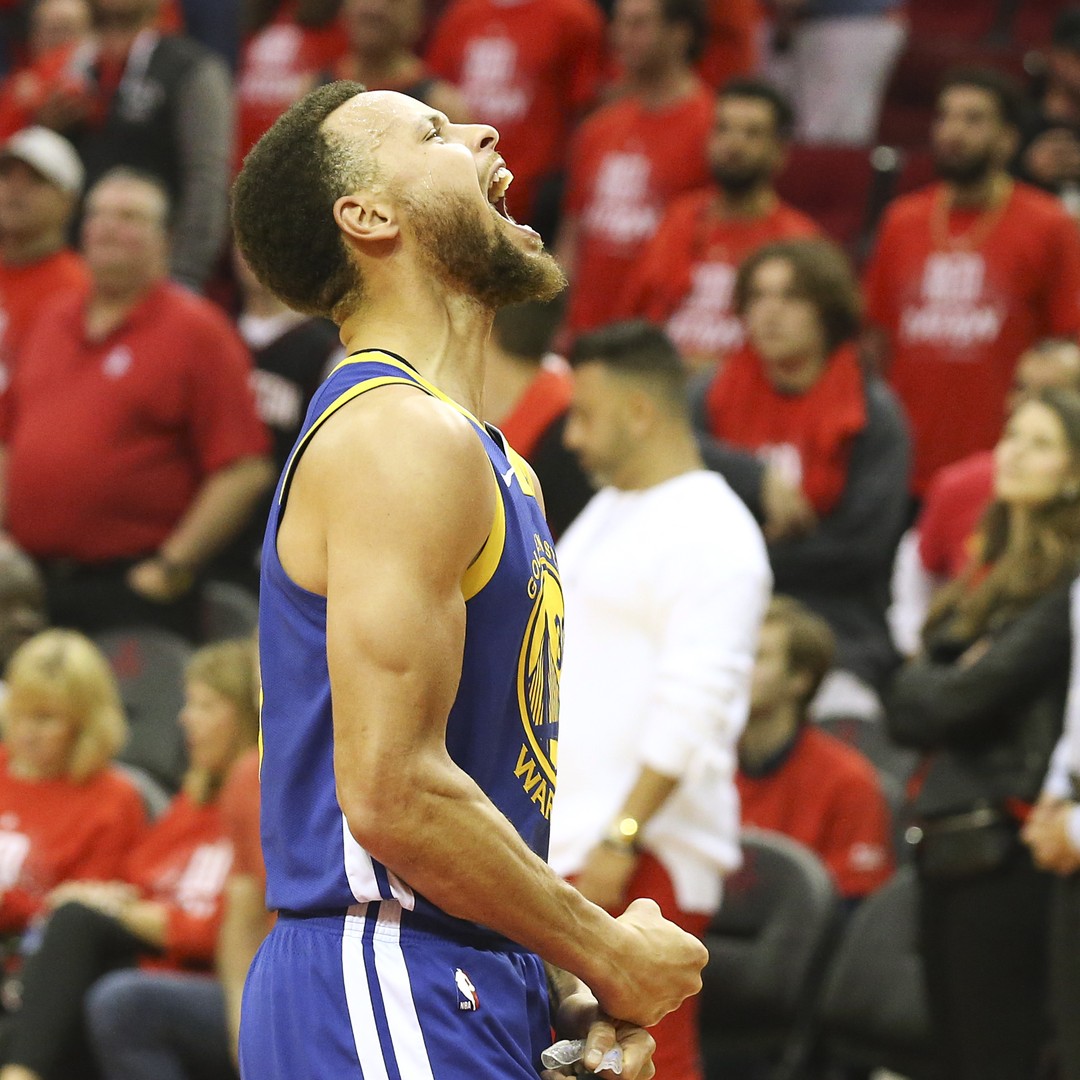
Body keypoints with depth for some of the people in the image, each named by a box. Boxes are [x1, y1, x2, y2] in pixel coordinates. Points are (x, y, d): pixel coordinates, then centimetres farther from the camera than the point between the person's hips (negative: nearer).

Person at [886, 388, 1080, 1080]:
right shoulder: (988, 570, 18)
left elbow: (972, 693, -15)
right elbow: (909, 701, 14)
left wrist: (926, 693, 4)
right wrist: (936, 690, -5)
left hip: (1005, 847, -9)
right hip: (948, 837, 9)